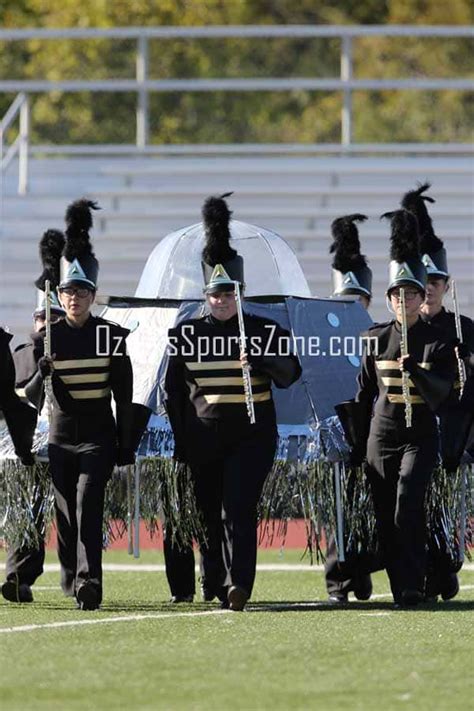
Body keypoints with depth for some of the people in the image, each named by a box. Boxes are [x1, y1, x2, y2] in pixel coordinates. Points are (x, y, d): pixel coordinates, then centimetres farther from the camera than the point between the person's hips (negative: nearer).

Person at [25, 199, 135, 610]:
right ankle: (71, 581, 23)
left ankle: (89, 580, -27)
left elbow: (125, 395, 3)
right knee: (66, 513, 8)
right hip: (61, 435, 3)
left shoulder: (112, 336, -1)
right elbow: (31, 396, 0)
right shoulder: (47, 337, 2)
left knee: (88, 502, -18)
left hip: (98, 437, -3)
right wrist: (42, 373, -23)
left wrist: (126, 448, 1)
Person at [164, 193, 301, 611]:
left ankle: (239, 586, -24)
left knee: (238, 509, -16)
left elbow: (289, 375, -9)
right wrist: (181, 442, 7)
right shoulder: (187, 334, 6)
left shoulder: (265, 331, 2)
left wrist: (259, 360, -27)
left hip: (251, 436, -3)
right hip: (204, 439, 3)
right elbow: (173, 392, 11)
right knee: (209, 514, 8)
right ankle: (215, 585, 23)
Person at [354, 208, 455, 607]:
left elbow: (440, 392, -12)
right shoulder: (376, 338, 7)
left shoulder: (437, 342, -2)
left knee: (408, 511, -19)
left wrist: (413, 369, -28)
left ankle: (414, 587, -18)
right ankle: (400, 589, 12)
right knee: (386, 519, 3)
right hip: (382, 436, 4)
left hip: (420, 436, -4)